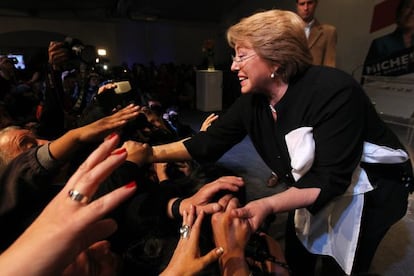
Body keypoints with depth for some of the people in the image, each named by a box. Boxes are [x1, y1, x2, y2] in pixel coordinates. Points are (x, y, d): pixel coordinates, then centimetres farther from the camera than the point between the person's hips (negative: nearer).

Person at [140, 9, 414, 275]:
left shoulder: (333, 91, -33)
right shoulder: (252, 100, -13)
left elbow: (331, 178, -33)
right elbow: (211, 141, -12)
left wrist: (268, 205, -45)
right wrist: (154, 153, -18)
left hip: (368, 189, -5)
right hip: (316, 185, 6)